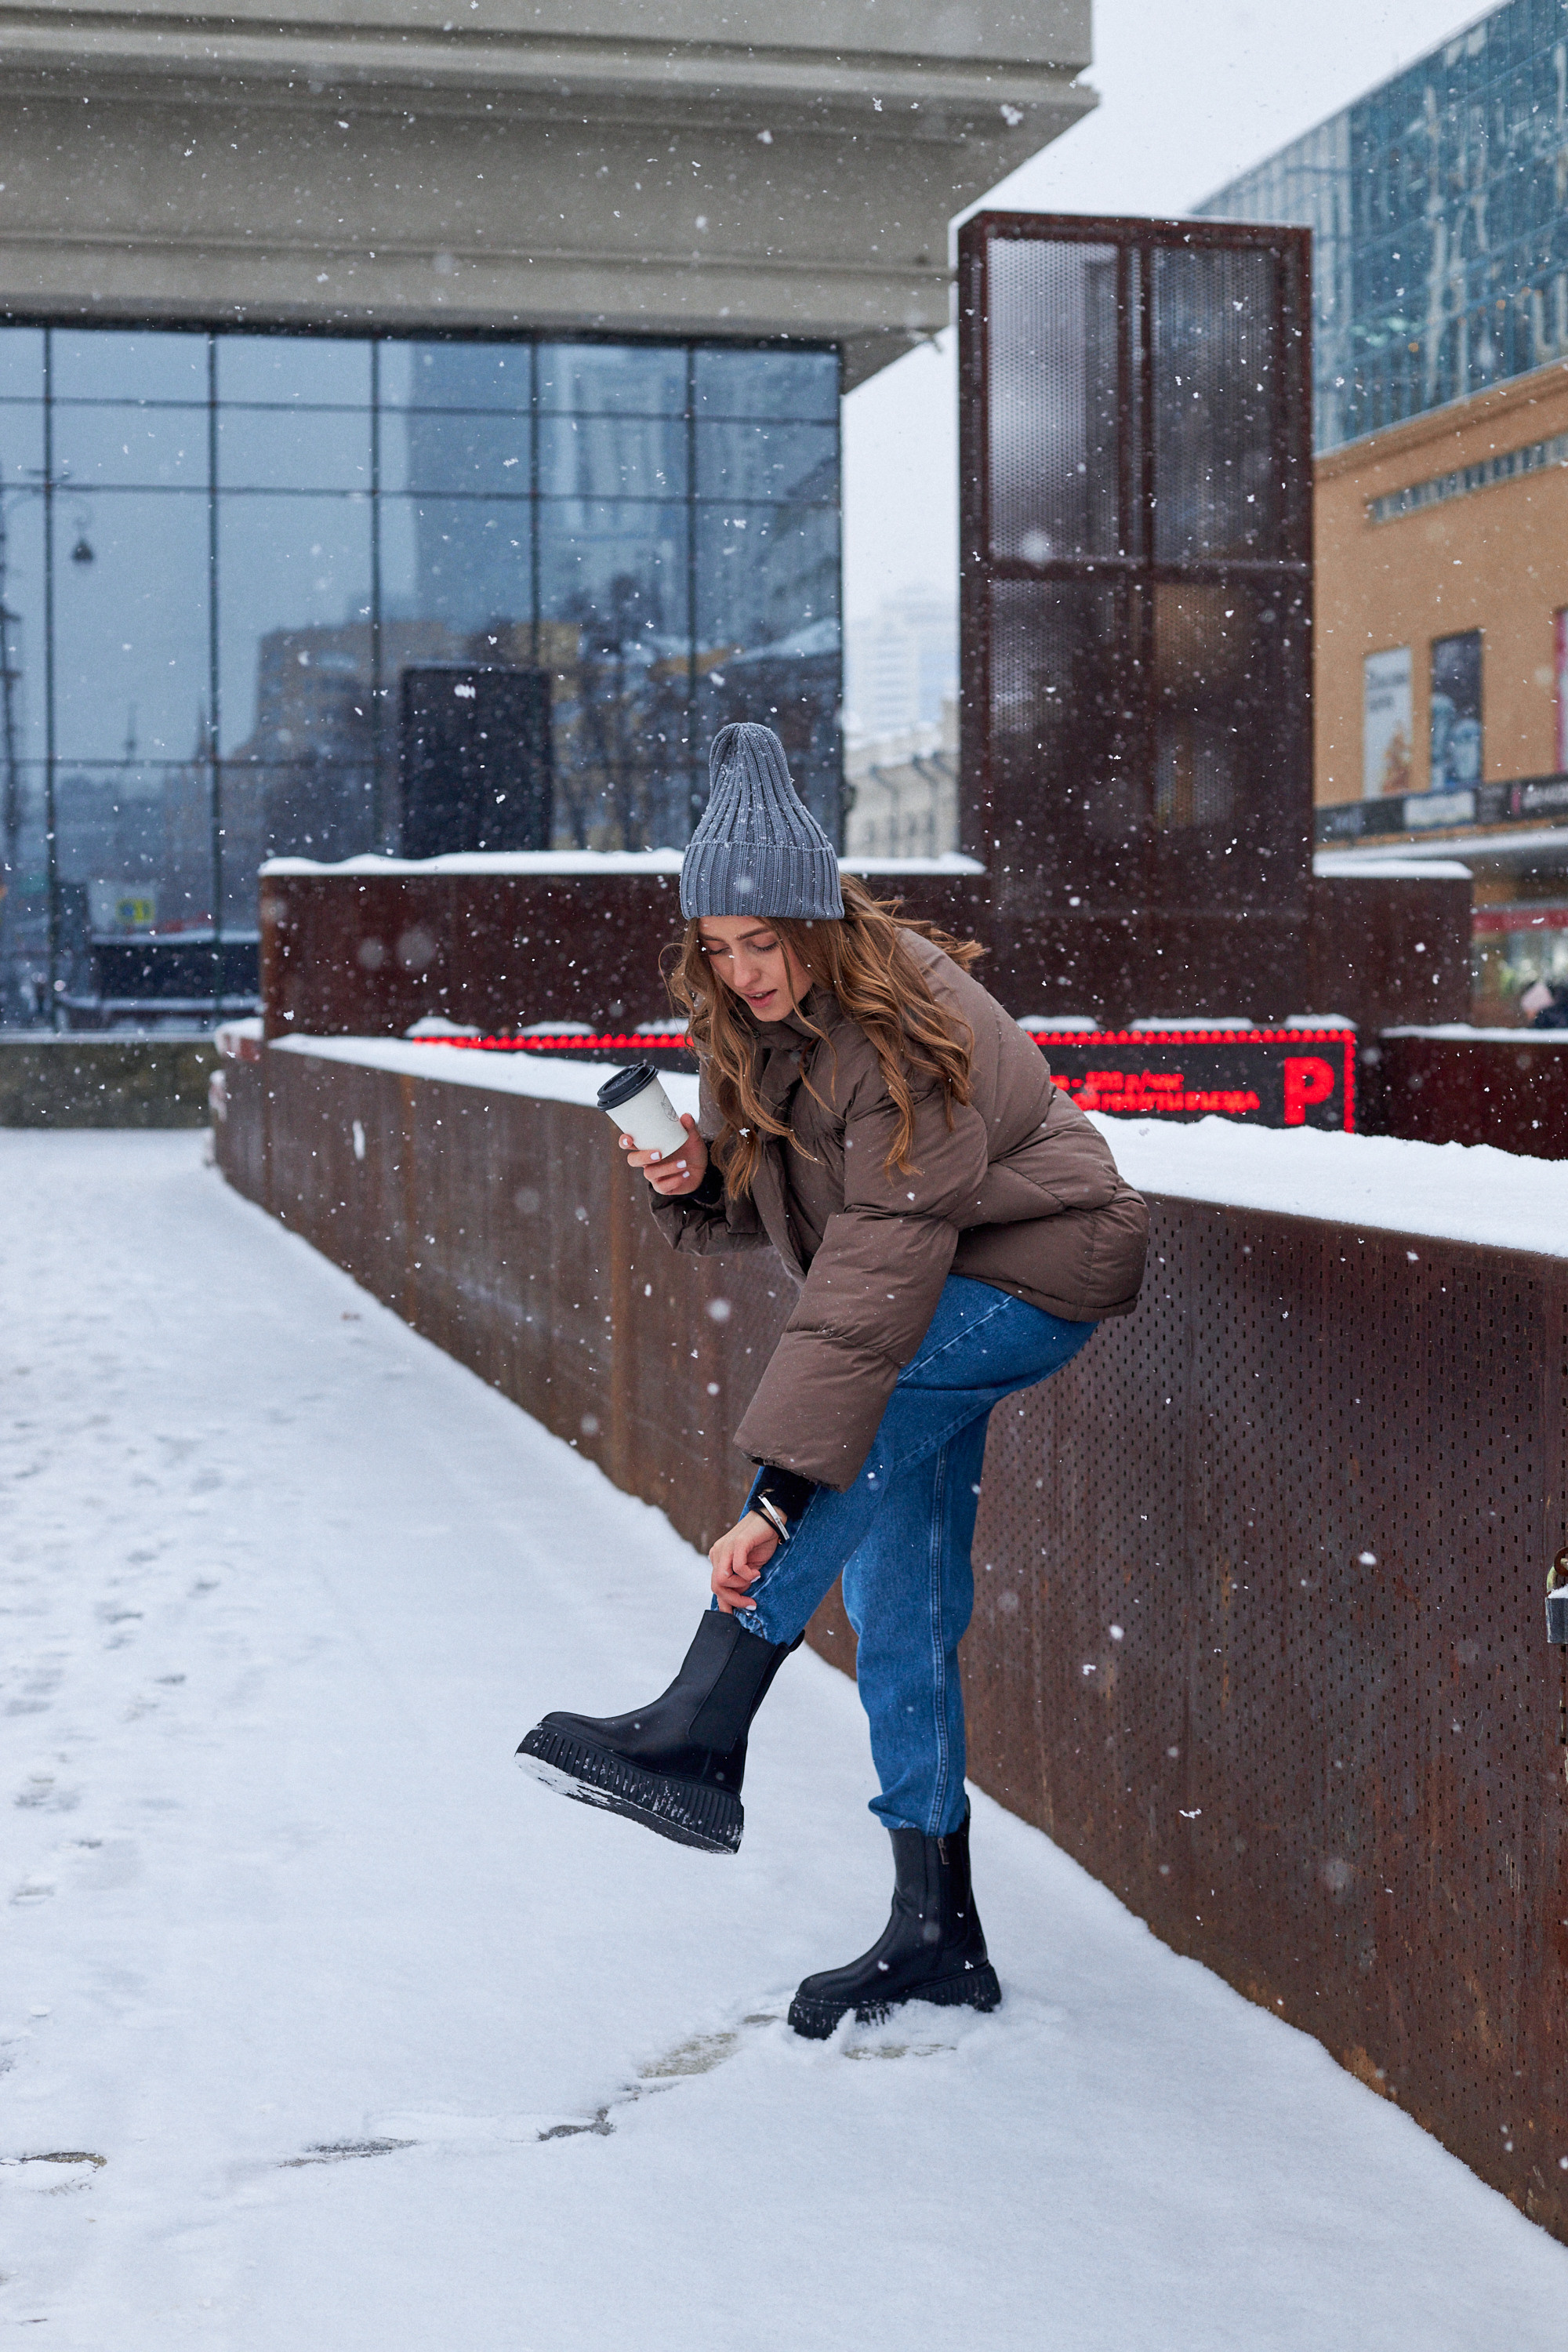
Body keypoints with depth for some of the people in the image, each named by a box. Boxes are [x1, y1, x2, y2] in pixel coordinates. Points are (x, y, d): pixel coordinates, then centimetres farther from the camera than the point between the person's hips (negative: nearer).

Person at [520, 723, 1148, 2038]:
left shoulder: (907, 1036, -31)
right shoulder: (748, 1026, -6)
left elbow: (877, 1278, -37)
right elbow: (755, 1210, 6)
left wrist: (778, 1498, -42)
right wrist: (697, 1186, -20)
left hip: (1035, 1269, -8)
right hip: (929, 1291, 8)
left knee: (845, 1426, -33)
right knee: (896, 1604, 2)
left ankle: (698, 1739, -31)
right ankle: (936, 1935, 9)